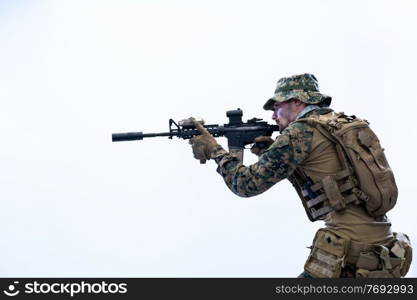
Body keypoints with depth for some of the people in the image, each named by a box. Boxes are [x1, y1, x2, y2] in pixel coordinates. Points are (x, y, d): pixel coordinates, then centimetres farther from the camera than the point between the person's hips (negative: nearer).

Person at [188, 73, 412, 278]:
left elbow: (247, 184, -5)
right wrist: (269, 153, 16)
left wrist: (214, 150, 9)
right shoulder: (347, 125, 15)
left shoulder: (302, 131, -7)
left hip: (348, 255, -8)